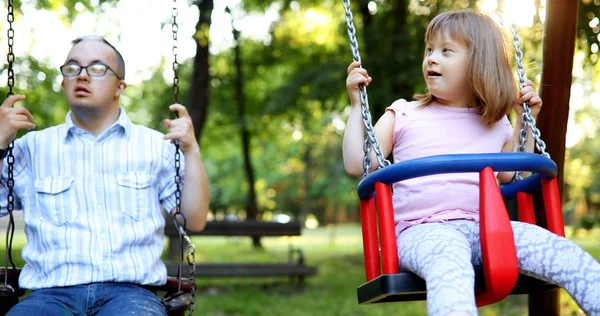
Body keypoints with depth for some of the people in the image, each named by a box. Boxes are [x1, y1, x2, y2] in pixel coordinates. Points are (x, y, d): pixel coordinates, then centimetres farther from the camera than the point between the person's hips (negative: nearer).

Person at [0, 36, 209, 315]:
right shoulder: (33, 147, 17)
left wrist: (191, 151, 1)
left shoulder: (155, 146, 15)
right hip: (52, 292, 1)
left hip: (130, 290, 0)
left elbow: (195, 221, 11)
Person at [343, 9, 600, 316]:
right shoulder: (403, 114, 15)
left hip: (485, 228, 4)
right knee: (449, 259, -42)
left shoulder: (495, 125, 23)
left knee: (562, 251, -24)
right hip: (423, 230, -3)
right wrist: (356, 104, 9)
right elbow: (357, 164, 10)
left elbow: (512, 174, 30)